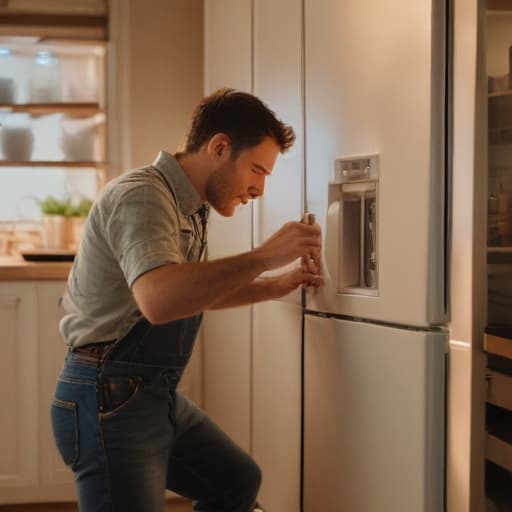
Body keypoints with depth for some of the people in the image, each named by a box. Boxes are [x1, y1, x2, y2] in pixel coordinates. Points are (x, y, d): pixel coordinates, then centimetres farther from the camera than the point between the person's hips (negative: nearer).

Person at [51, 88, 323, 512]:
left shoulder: (190, 207, 11)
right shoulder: (141, 195, -20)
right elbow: (158, 299, -38)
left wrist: (274, 286, 15)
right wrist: (263, 257, -34)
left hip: (160, 397, 10)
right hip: (109, 400, -10)